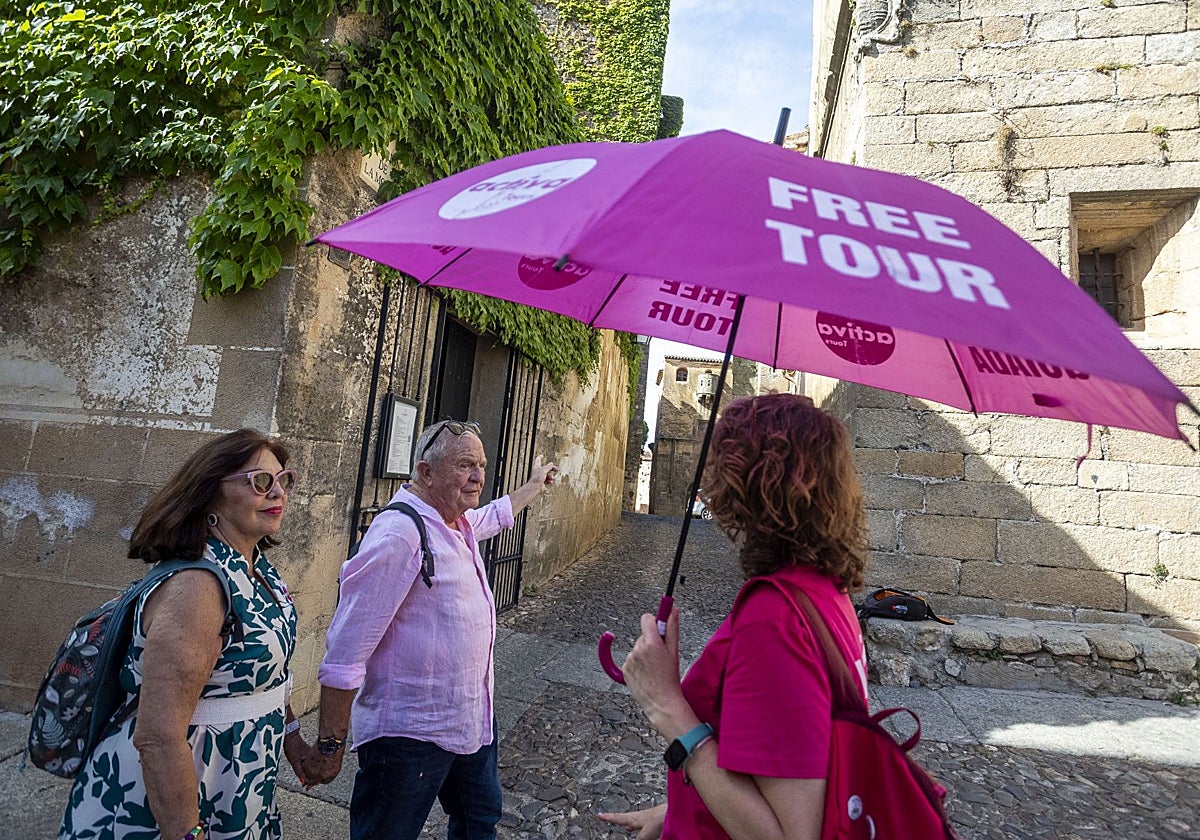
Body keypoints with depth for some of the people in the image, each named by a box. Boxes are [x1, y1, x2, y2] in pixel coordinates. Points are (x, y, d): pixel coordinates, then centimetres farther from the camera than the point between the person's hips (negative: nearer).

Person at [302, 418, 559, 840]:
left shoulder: (460, 523, 3)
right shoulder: (400, 532, -26)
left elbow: (495, 514, 29)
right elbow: (345, 653, -24)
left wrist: (535, 484, 40)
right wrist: (329, 747, -20)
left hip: (474, 721, 9)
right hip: (412, 735, -9)